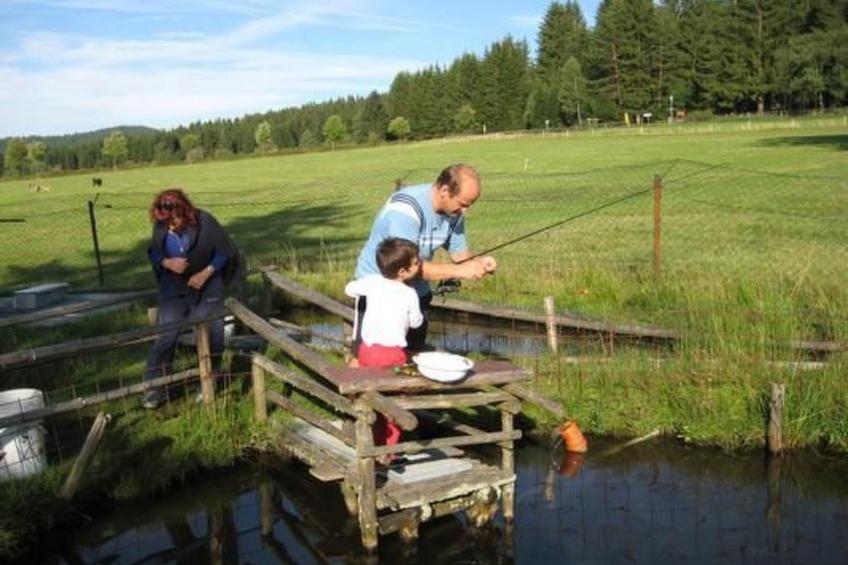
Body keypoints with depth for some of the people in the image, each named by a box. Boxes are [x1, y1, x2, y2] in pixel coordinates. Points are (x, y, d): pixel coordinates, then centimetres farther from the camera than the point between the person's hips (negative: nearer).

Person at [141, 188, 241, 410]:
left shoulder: (205, 222, -20)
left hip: (207, 286, -1)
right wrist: (167, 262, -20)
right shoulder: (161, 226, -12)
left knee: (210, 336, 3)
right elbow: (153, 253, 2)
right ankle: (155, 387, 3)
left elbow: (225, 252, -10)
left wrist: (206, 273, -20)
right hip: (174, 288, 2)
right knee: (166, 335, -6)